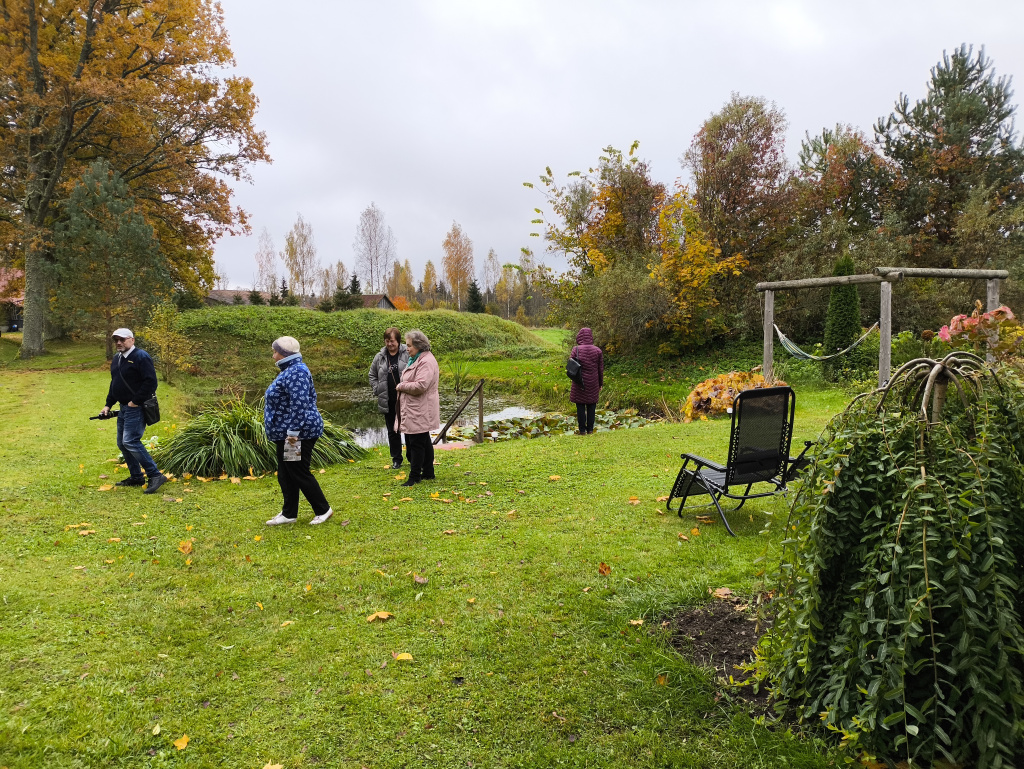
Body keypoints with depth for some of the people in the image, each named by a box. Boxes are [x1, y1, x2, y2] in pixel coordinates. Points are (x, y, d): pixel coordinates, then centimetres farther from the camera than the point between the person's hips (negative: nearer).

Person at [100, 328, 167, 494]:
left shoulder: (141, 357, -14)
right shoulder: (117, 359, 16)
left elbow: (150, 382, -21)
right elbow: (114, 384, 26)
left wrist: (136, 401, -20)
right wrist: (108, 405, 18)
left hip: (137, 408, -10)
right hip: (124, 408, 10)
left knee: (130, 442, -18)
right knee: (122, 443, 13)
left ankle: (155, 476, -14)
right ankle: (136, 477, 24)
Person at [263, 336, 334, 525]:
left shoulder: (296, 372, -20)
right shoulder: (290, 370, 14)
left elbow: (299, 404, -29)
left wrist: (293, 431, -28)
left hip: (298, 433, -11)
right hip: (285, 434, 11)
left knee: (299, 473, -2)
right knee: (285, 475, 14)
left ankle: (323, 510, 10)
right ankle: (289, 514, 23)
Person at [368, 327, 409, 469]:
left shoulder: (407, 355, -8)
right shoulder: (380, 357, 6)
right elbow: (372, 375, 17)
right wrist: (377, 390, 6)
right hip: (388, 402, 4)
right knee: (392, 431, 13)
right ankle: (396, 459, 26)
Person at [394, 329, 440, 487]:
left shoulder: (426, 361, -19)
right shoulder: (415, 359, 16)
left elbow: (420, 385, -27)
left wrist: (401, 386, -14)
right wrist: (403, 386, 7)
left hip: (419, 412, -11)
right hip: (415, 410, 11)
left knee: (416, 443, -3)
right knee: (424, 442, 17)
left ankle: (414, 476, 4)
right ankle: (428, 472, 27)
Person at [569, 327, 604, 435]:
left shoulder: (576, 350, -9)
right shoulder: (597, 350, -1)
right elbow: (601, 369, 4)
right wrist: (601, 383, 12)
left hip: (579, 383, -2)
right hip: (593, 383, 2)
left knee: (580, 407, 5)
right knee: (591, 407, 11)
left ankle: (582, 430, 7)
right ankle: (590, 430, 15)